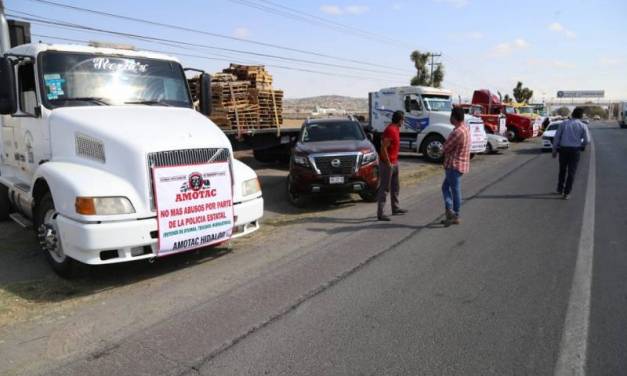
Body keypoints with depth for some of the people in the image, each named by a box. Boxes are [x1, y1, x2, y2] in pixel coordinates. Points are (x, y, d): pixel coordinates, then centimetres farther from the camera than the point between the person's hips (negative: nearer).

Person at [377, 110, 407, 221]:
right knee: (384, 188, -7)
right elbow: (383, 148, -25)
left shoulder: (396, 129, 11)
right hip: (388, 164, -10)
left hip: (394, 162, 10)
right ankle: (380, 213, -3)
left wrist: (395, 160, 16)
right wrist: (388, 163, -21)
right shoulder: (390, 130, -21)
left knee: (395, 187, 20)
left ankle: (395, 208, 34)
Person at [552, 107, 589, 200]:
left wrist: (554, 150, 6)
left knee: (562, 170, 19)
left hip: (563, 149, 2)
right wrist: (581, 145, 19)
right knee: (571, 172, 5)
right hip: (575, 150, -2)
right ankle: (566, 193, 3)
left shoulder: (564, 124, 3)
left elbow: (556, 137, 0)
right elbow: (587, 140, -3)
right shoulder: (583, 126, -2)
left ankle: (560, 189, 29)